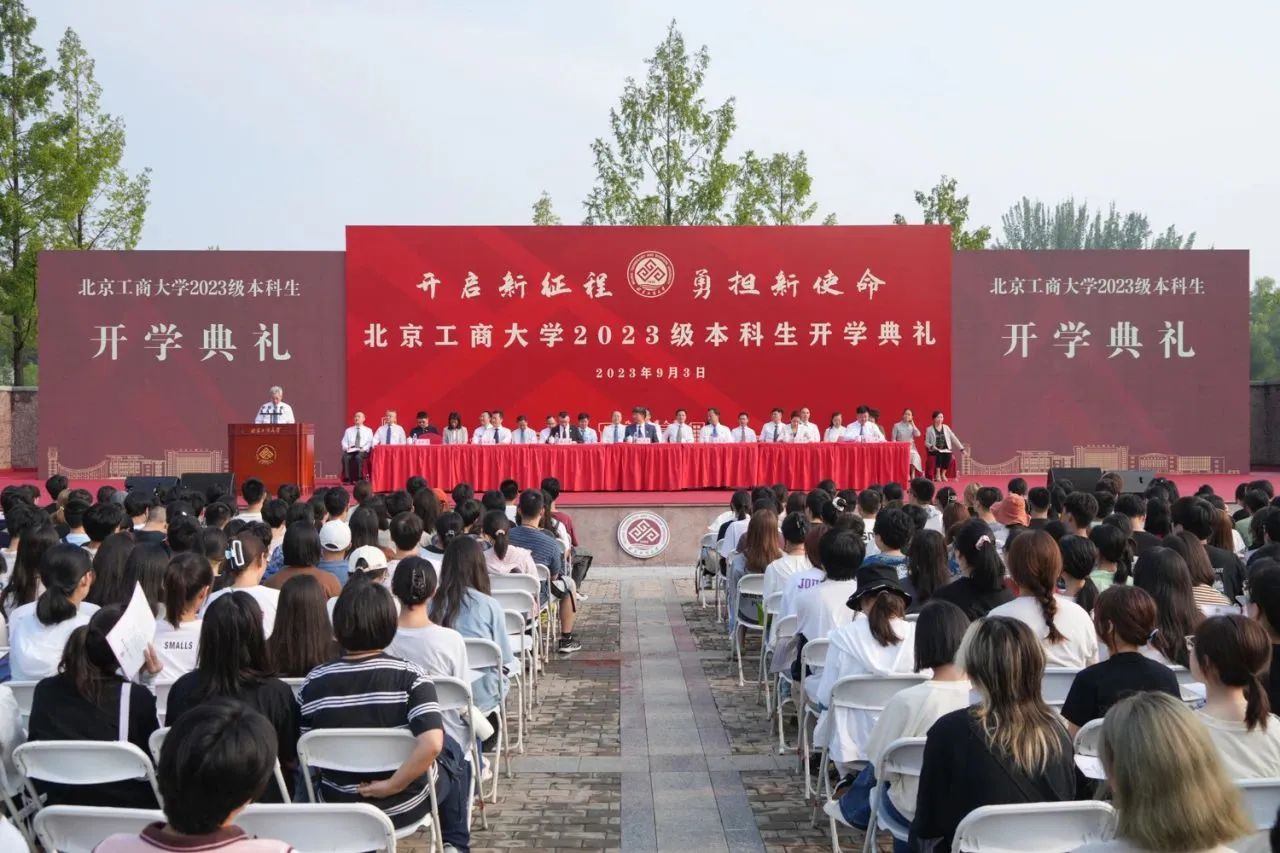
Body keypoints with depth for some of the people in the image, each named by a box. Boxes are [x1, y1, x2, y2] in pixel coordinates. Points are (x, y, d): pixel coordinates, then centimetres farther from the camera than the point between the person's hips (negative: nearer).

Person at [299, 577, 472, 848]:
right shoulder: (410, 676, -21)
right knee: (452, 752, 28)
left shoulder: (314, 683, -14)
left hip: (338, 808, 3)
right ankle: (455, 844, 35)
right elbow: (432, 744, -32)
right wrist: (393, 785, -19)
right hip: (404, 807, -2)